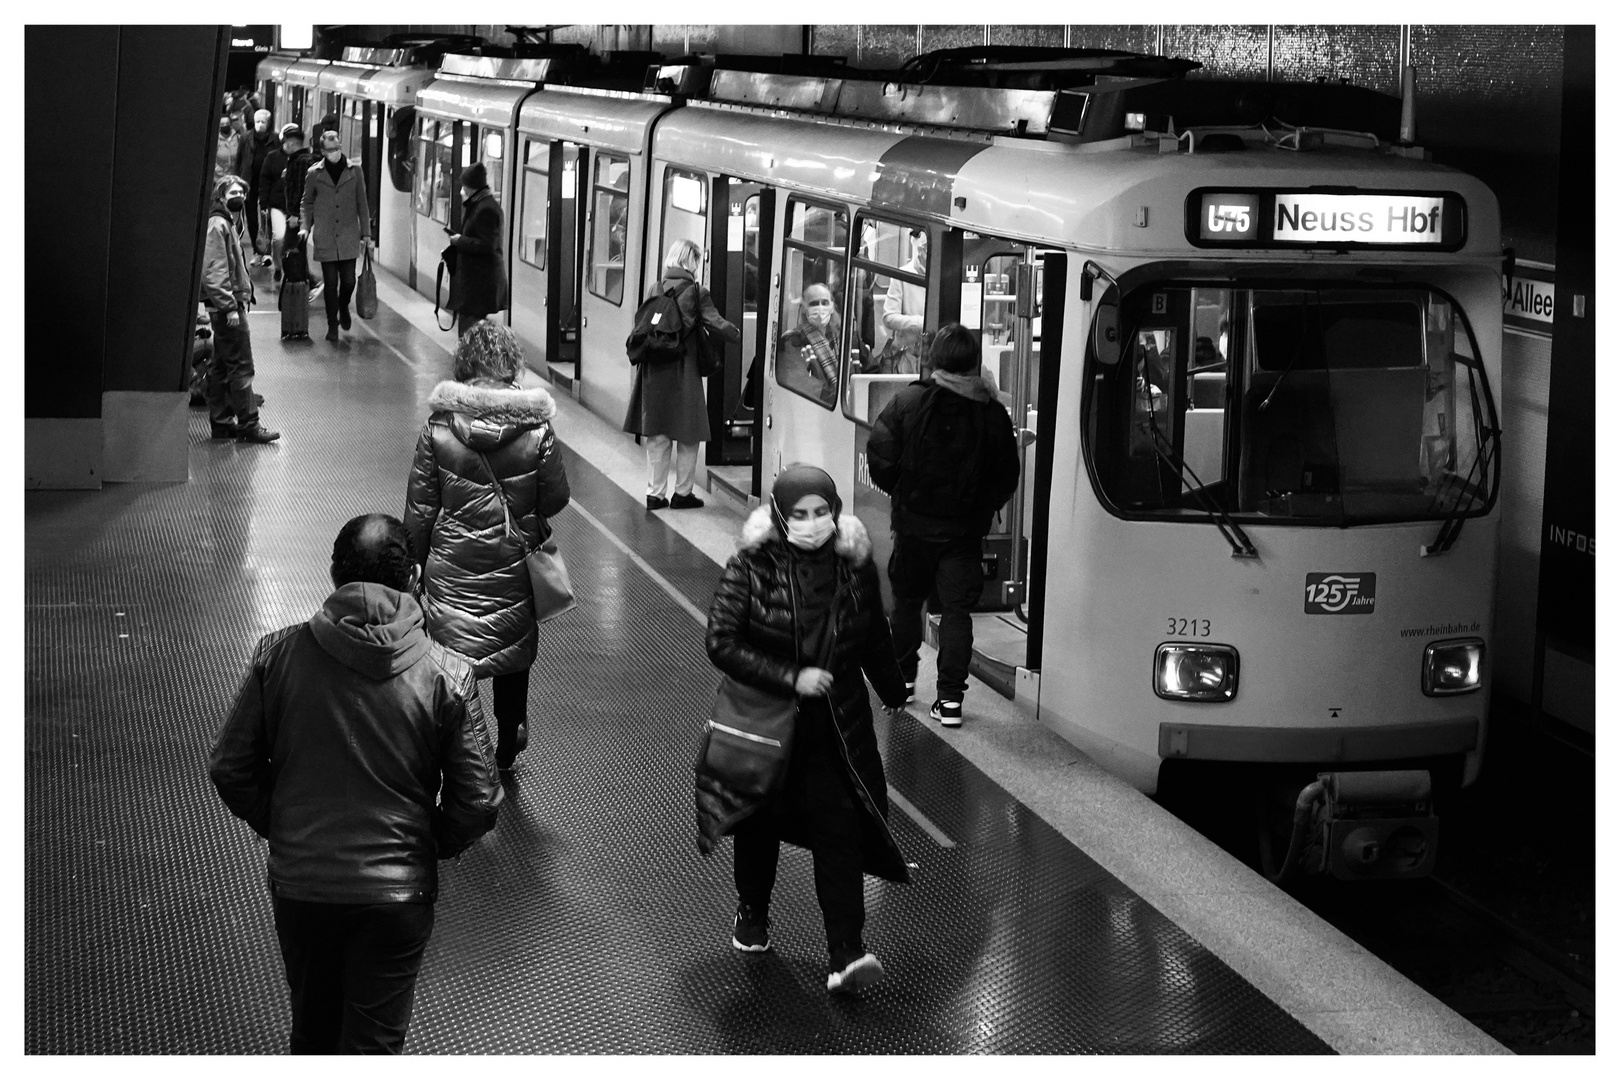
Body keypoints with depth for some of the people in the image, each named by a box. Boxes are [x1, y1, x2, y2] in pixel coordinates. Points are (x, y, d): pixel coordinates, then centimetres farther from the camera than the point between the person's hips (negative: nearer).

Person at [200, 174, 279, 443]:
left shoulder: (227, 224, 19)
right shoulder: (218, 225, -12)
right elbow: (214, 272, -20)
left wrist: (240, 301, 17)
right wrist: (230, 307, -23)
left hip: (229, 306, 11)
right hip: (228, 305, -11)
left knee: (221, 367, 12)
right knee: (241, 366, -9)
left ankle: (221, 423, 16)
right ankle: (248, 425, -8)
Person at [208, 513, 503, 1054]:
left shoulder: (277, 655, -10)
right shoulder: (446, 675, -13)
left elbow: (229, 768, -4)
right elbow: (478, 802, -10)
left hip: (298, 883, 2)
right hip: (396, 893, -2)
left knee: (312, 1031, 24)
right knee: (373, 1045, 11)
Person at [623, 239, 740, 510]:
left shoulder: (656, 290, 4)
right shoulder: (697, 293, -10)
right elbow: (716, 324, -14)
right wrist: (737, 334, 2)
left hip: (654, 372, 4)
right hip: (684, 373, -4)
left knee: (657, 437, 11)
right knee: (688, 437, 9)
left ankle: (655, 493, 13)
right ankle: (682, 493, 14)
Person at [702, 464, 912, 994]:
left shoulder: (855, 567, -5)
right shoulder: (750, 568, -15)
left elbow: (875, 639, 11)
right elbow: (722, 643, -19)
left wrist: (894, 692, 23)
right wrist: (790, 679, -25)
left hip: (837, 727, 1)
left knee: (840, 831, -9)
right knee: (759, 824, 17)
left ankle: (846, 954, -10)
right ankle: (751, 912, 44)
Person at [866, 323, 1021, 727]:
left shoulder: (907, 403, -8)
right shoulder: (993, 413, -5)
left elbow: (880, 460, -9)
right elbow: (1007, 478, 0)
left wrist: (900, 494, 9)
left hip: (914, 524, 0)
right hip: (965, 528, 0)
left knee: (907, 600, 19)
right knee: (957, 609, 3)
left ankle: (902, 678, 30)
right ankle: (950, 698, -3)